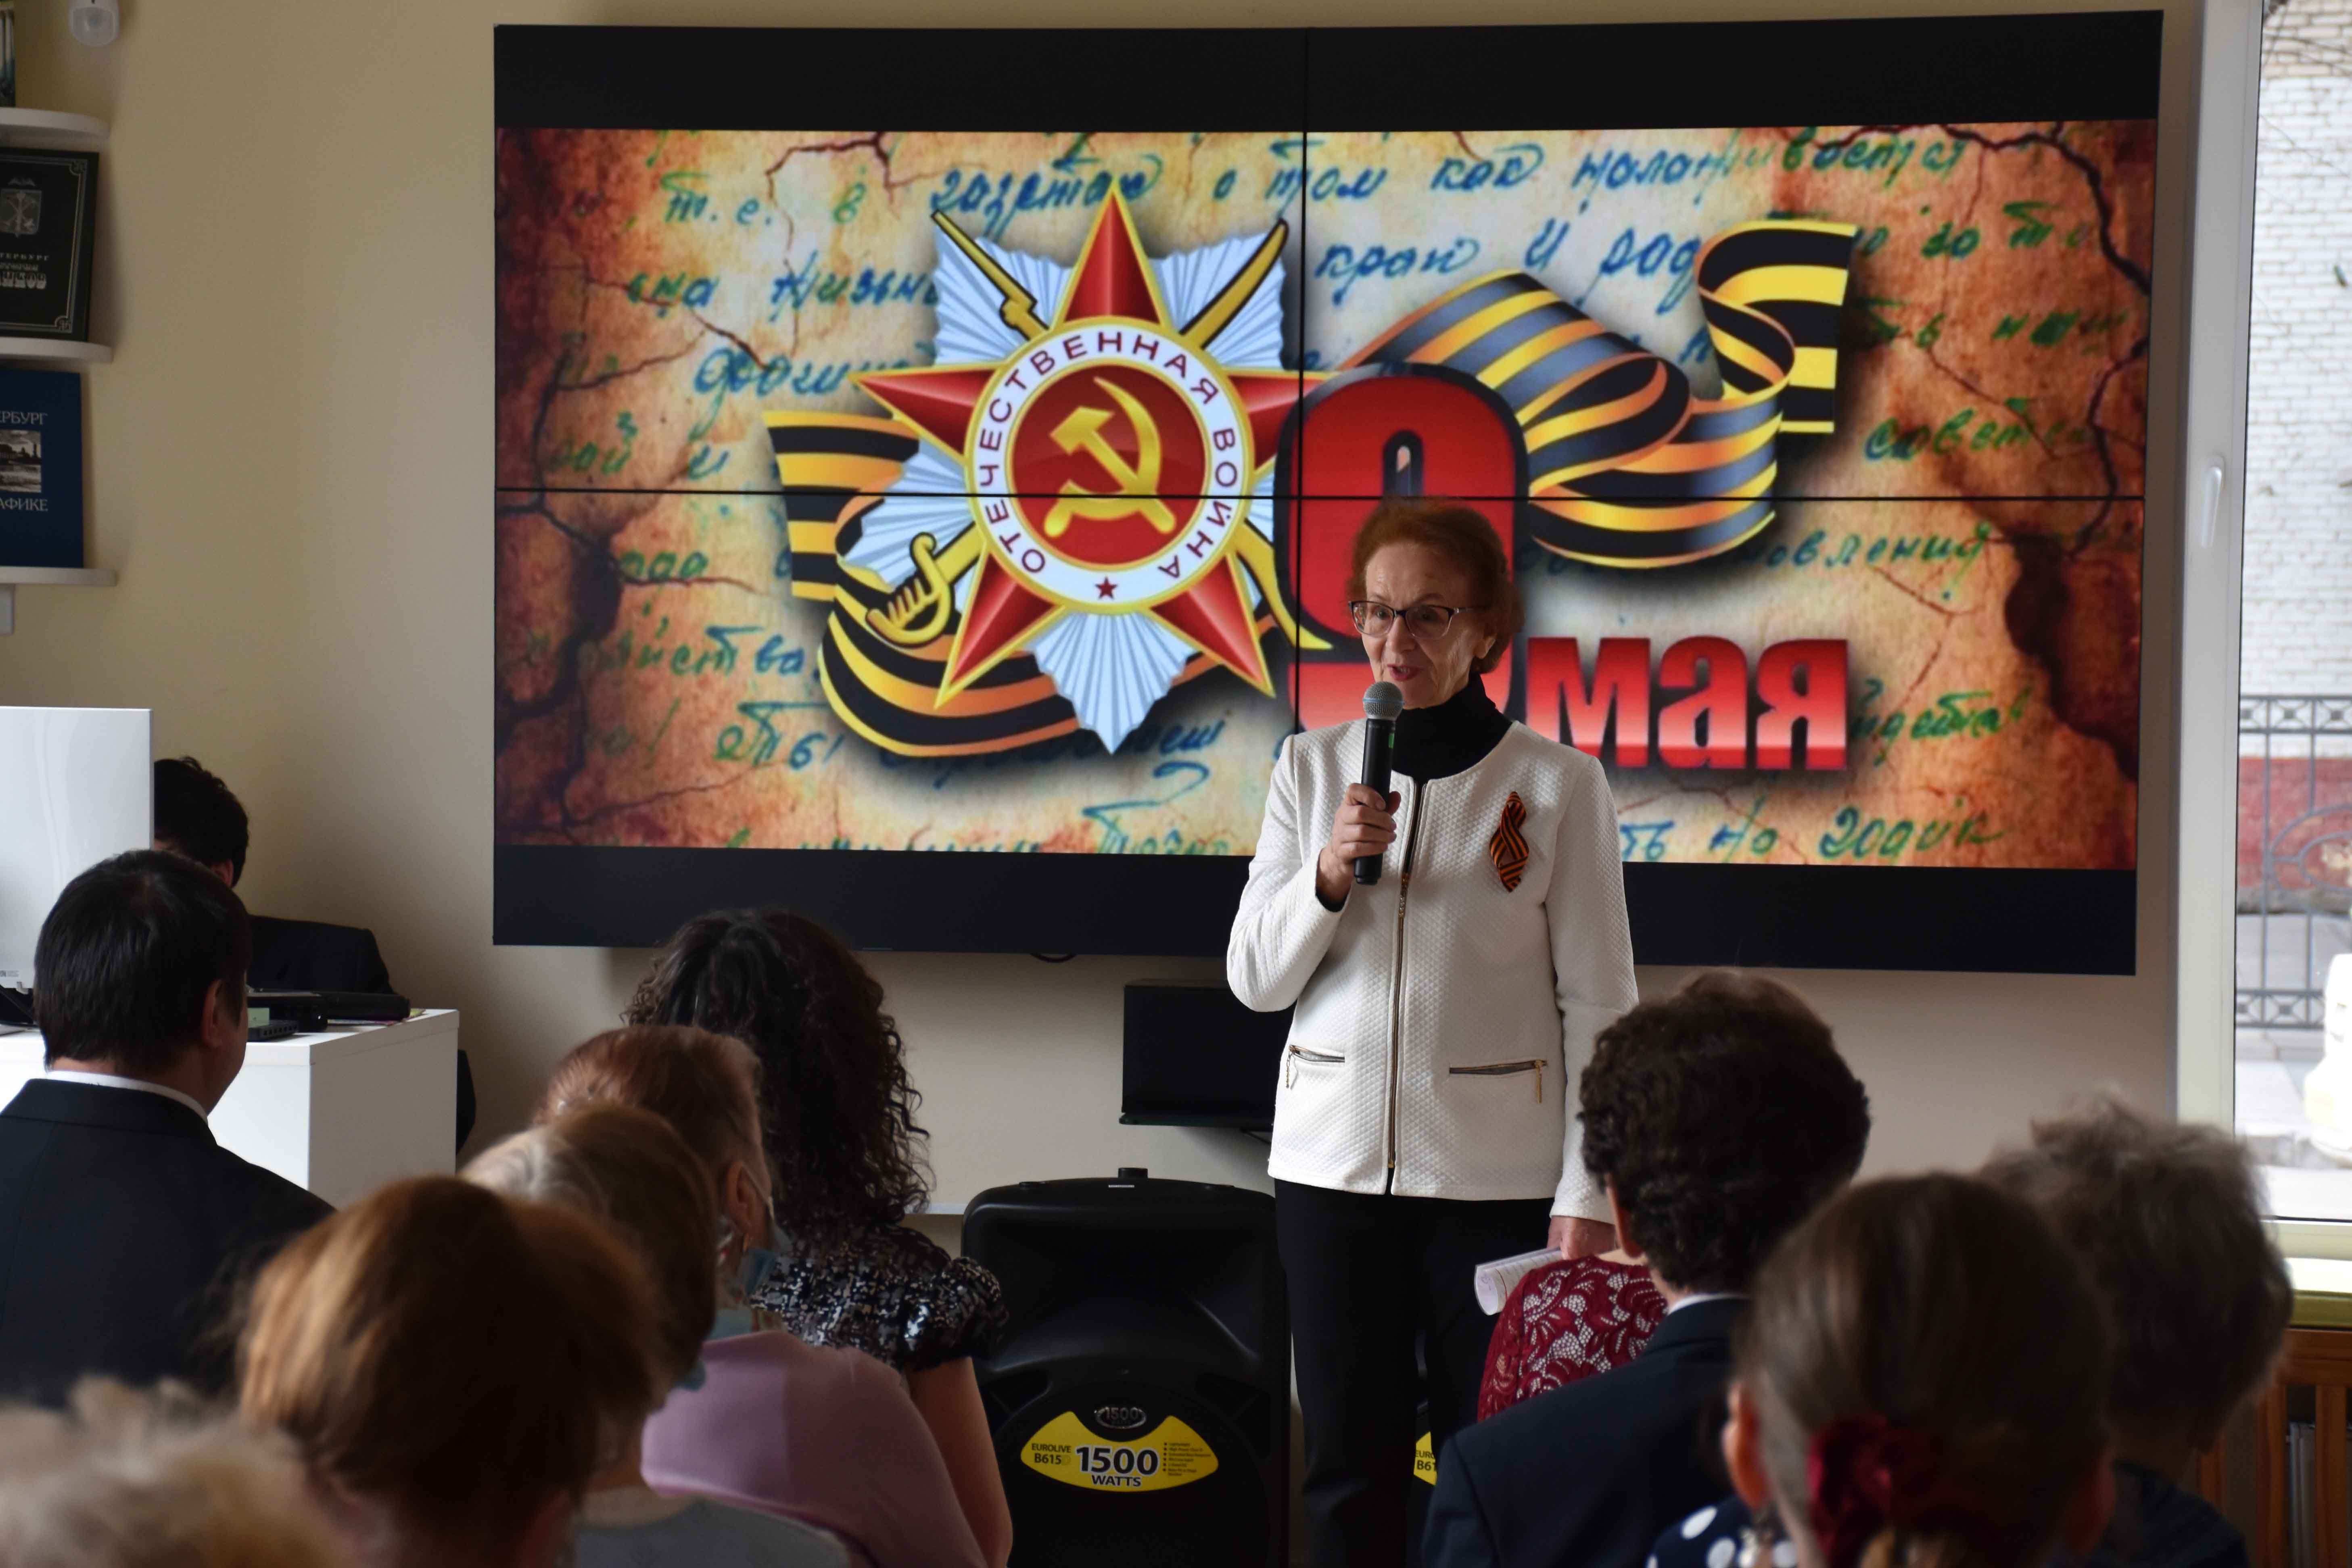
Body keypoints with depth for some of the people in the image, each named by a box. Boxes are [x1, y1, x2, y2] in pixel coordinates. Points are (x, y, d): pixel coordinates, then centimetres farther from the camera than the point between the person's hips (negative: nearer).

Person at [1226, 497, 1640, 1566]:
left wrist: (1587, 1194, -8)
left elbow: (1599, 1005, -3)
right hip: (1333, 1158, 3)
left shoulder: (1558, 784, -3)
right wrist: (1329, 875, -12)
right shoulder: (1311, 768, 5)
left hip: (1496, 1172, -3)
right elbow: (1254, 980, 6)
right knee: (1349, 1459, 7)